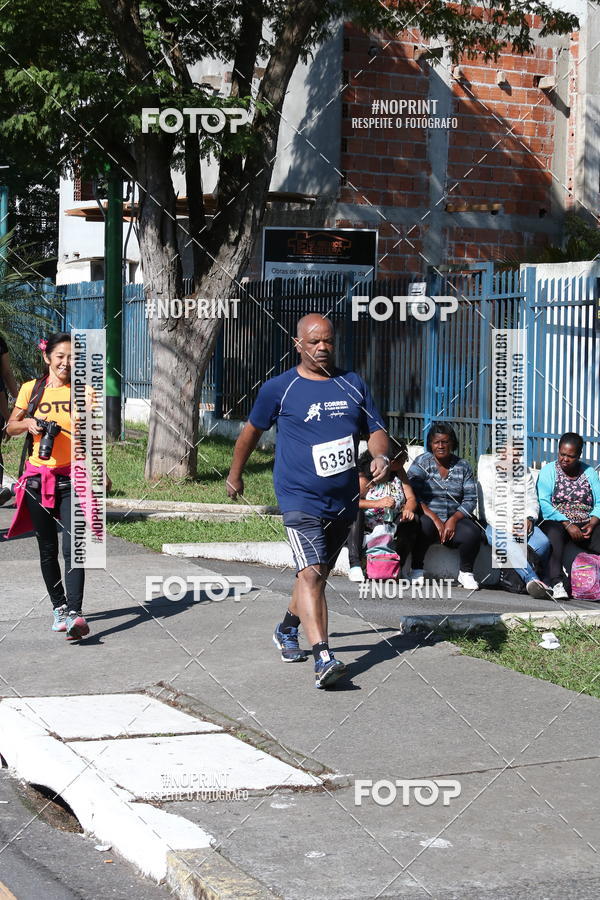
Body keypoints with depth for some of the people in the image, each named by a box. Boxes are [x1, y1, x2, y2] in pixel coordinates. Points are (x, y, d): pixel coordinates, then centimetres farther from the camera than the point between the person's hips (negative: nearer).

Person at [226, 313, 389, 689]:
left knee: (318, 573, 18)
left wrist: (381, 456, -12)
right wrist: (235, 475, 20)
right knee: (311, 574, -20)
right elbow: (252, 431, 11)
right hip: (301, 499, -5)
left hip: (344, 501, 5)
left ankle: (287, 630, 42)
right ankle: (324, 658, -28)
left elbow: (376, 429, 10)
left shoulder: (353, 384, 8)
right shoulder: (279, 388, -2)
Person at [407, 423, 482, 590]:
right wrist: (435, 519, -19)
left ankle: (466, 573, -4)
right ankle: (417, 571, -18)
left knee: (472, 532, -28)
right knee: (424, 525, -37)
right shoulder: (421, 463, 3)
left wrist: (453, 519, -14)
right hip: (427, 515, -2)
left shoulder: (463, 466, 12)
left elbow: (470, 499, 5)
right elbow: (413, 496, -9)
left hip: (454, 518, 2)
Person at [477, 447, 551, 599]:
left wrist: (529, 519, -10)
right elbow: (486, 508, -3)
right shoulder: (488, 472, 6)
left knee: (543, 542, -30)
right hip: (495, 524, -3)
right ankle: (532, 579, -48)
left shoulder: (525, 473, 20)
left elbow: (532, 501, 12)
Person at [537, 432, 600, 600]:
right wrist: (568, 525, -17)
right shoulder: (549, 471, 7)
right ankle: (557, 583, -46)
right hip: (557, 523, -3)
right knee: (554, 532, -38)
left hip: (585, 526, 3)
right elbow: (544, 504, -6)